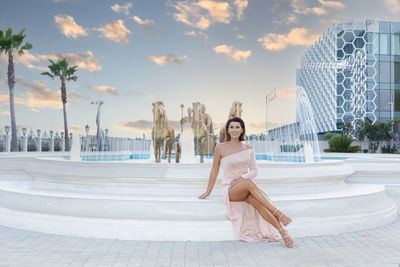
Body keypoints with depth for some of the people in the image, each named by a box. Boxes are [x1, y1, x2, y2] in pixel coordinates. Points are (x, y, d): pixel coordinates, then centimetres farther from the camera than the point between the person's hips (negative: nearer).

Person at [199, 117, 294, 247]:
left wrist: (242, 177, -13)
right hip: (230, 189, -3)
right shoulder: (220, 148, 1)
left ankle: (283, 232, -38)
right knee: (249, 183, -38)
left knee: (256, 201, -35)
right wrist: (208, 191, 10)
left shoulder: (248, 148, 10)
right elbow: (214, 170, 8)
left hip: (246, 185, 3)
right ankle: (278, 214, -43)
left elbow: (254, 171, 7)